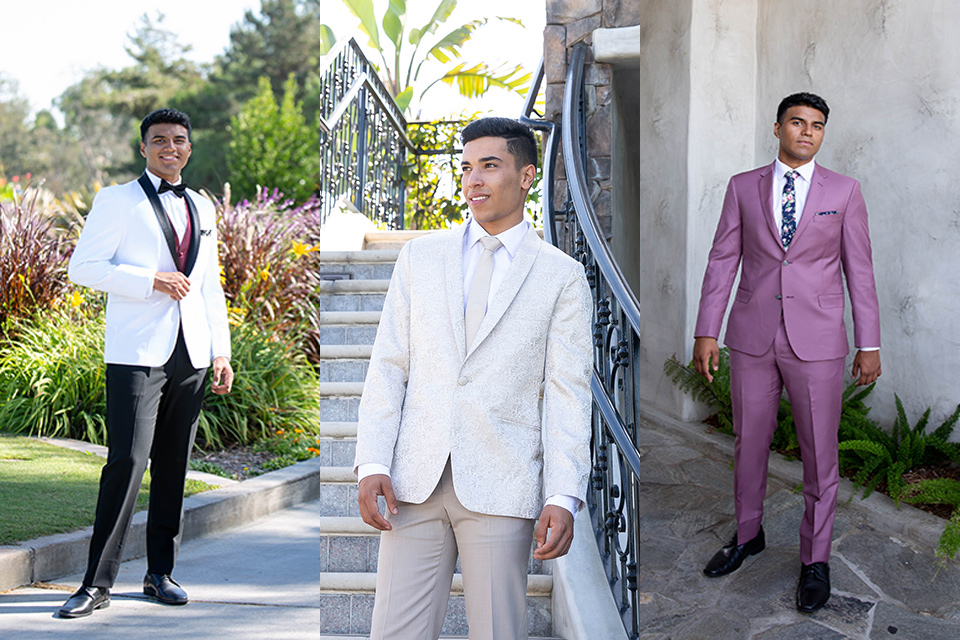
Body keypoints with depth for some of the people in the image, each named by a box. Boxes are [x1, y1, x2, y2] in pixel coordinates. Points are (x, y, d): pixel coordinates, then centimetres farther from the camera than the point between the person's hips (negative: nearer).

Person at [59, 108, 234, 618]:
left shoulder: (202, 208, 18)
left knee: (174, 467, 7)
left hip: (189, 355, 5)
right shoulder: (117, 201, 2)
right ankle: (97, 585, -7)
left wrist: (221, 352, 14)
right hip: (137, 353, -5)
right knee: (127, 461, -12)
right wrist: (152, 281, -13)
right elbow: (83, 267, -4)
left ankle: (160, 574, 16)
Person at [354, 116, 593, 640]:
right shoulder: (420, 256, 13)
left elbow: (568, 394, 1)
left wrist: (564, 498, -9)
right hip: (416, 480, 2)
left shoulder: (561, 275, 5)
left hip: (501, 488, -2)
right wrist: (372, 462, -3)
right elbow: (388, 366, 9)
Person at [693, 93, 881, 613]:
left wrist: (869, 344, 0)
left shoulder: (844, 191, 1)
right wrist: (706, 332, -1)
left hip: (816, 341, -1)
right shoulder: (743, 187, 4)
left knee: (819, 453, 3)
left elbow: (859, 270, 2)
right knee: (749, 443, 13)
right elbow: (723, 260, 4)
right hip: (752, 336, 2)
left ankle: (815, 559, 17)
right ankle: (747, 535, 33)